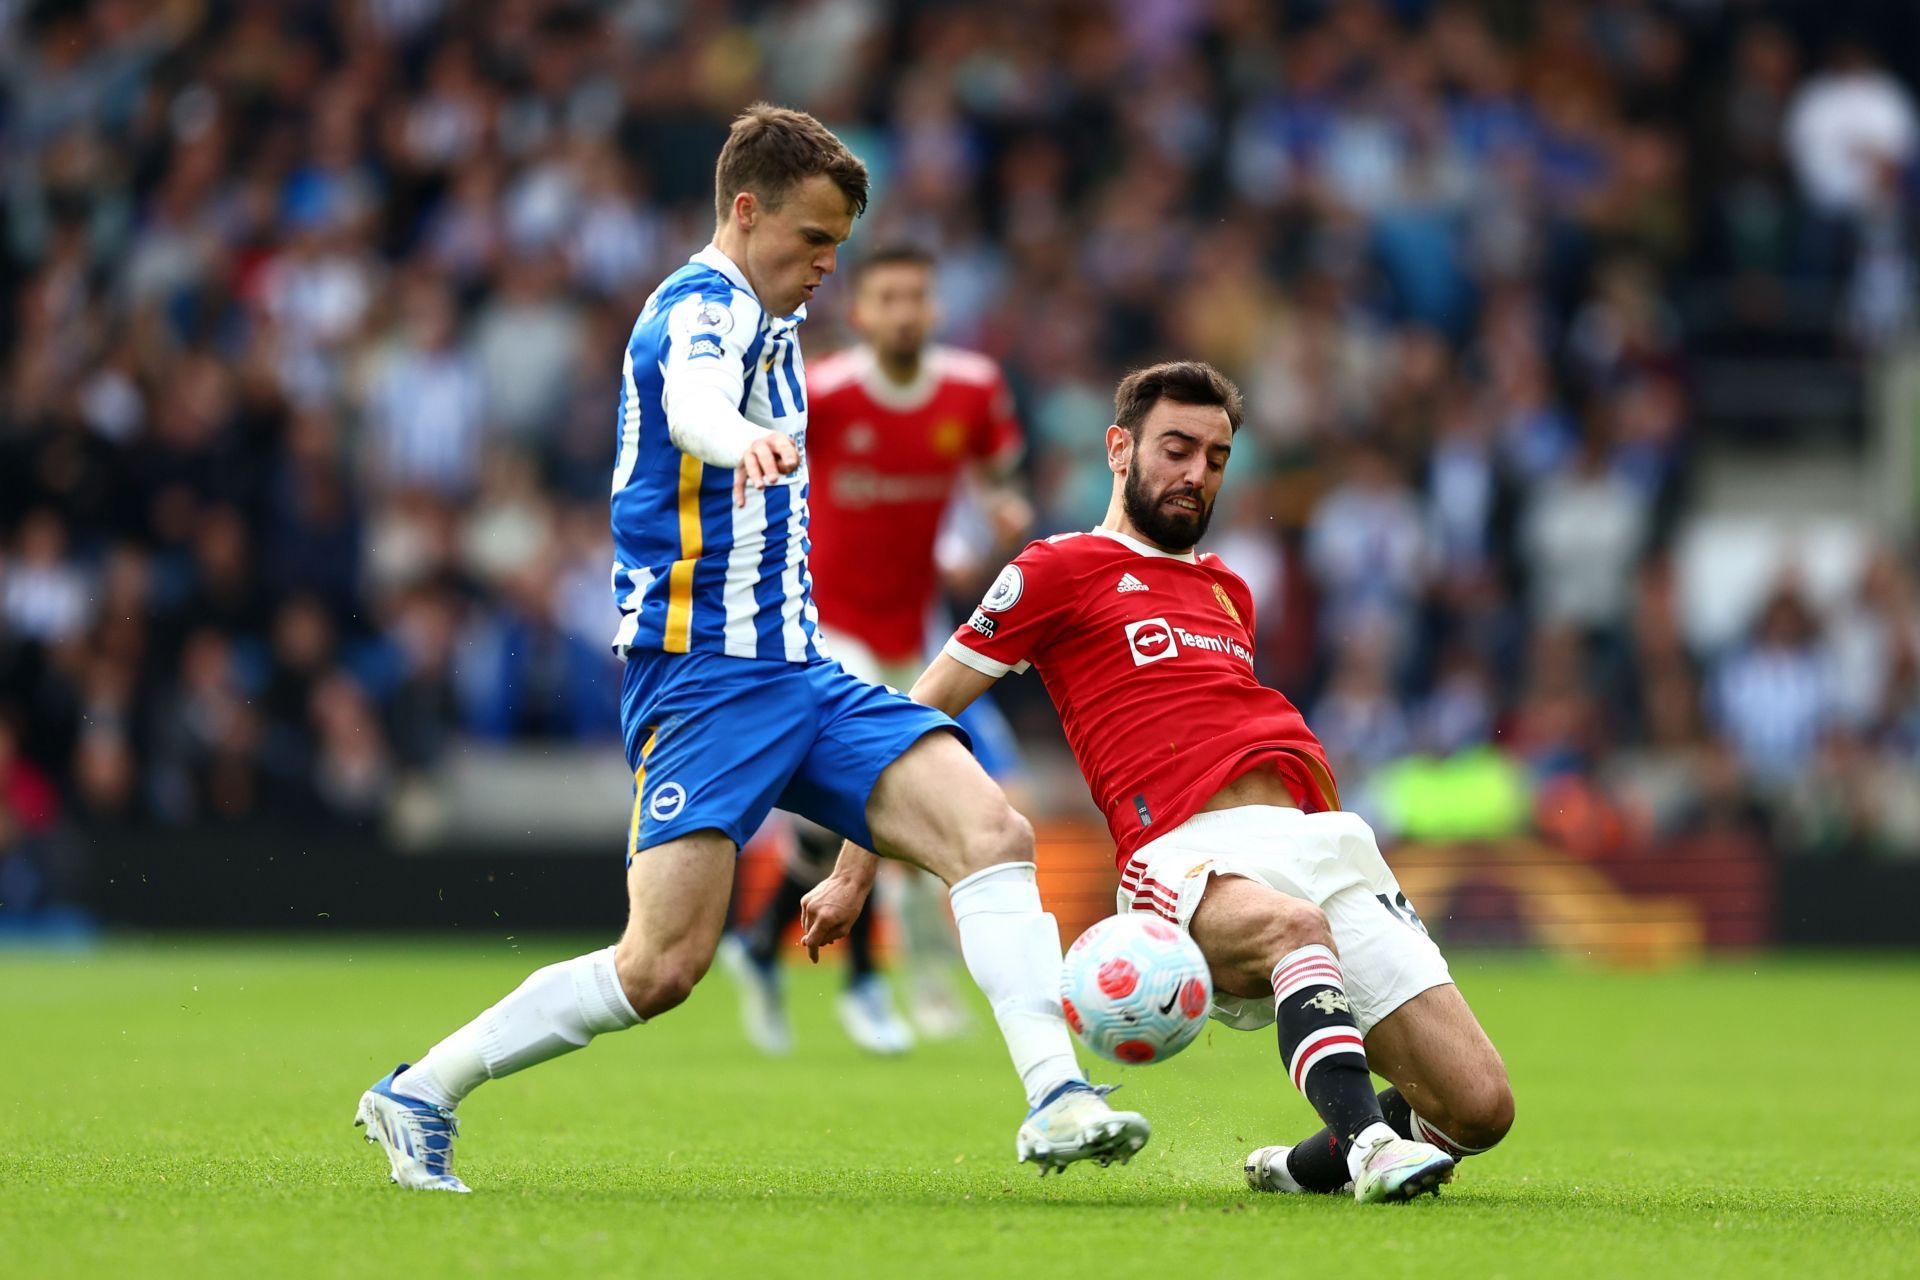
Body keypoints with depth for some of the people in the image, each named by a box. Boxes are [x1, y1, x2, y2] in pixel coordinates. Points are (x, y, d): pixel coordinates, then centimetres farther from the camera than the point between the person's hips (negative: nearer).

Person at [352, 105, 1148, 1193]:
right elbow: (692, 400, -37)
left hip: (799, 674, 9)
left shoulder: (759, 316, 19)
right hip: (706, 679, -9)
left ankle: (1057, 1099, -20)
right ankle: (419, 1094, 3)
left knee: (992, 831, -12)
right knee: (663, 968, -14)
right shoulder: (705, 305, -12)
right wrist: (745, 439, -59)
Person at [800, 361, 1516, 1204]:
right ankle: (1370, 1143, -53)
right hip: (1193, 855, -6)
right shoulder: (1063, 568, 12)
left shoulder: (1227, 591, 32)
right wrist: (853, 874, 12)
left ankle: (1314, 1163, 14)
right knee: (1298, 925, -44)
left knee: (1479, 1109, -9)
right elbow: (918, 716, 14)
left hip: (1327, 844, 7)